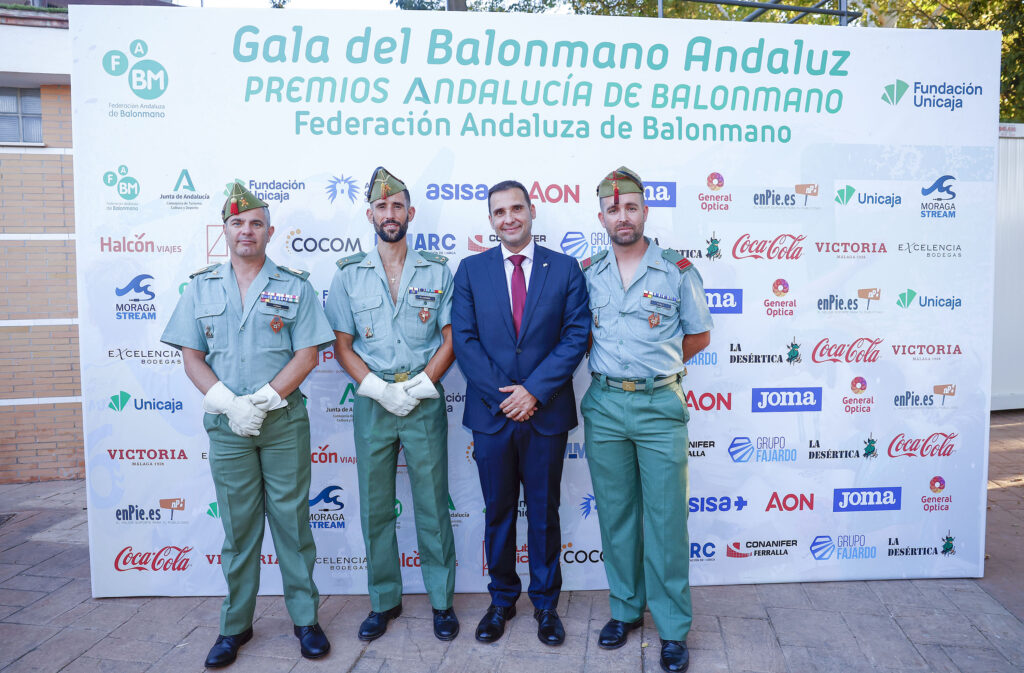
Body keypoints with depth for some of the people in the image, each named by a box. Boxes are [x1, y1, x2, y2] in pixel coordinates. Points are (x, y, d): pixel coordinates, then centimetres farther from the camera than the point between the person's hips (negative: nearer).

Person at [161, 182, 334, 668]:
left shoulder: (294, 286, 2)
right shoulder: (201, 287, 9)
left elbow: (307, 355, -4)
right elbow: (191, 357, 5)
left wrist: (262, 401, -13)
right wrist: (229, 404, -10)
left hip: (284, 422, -1)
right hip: (226, 426, 2)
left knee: (292, 519, 5)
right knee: (238, 526, 10)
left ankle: (305, 619, 18)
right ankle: (235, 625, 24)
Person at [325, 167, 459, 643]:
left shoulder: (437, 270, 4)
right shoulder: (348, 274, 5)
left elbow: (449, 338, 2)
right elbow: (343, 345, 4)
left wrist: (418, 387, -10)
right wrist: (380, 390, -9)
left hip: (425, 401, -1)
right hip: (372, 402, 1)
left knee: (432, 504, 5)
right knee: (375, 507, 9)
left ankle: (442, 601, 19)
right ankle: (384, 601, 25)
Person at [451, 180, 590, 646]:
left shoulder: (565, 268, 2)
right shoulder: (471, 270, 4)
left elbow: (576, 335, -5)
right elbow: (464, 340, -2)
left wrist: (535, 390, -14)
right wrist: (503, 395, -11)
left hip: (546, 411, -1)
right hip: (491, 411, 1)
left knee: (543, 512, 12)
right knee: (498, 511, 13)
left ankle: (545, 602, 29)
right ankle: (502, 599, 32)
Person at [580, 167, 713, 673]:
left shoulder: (677, 270, 0)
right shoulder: (587, 273, 7)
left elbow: (698, 336, 9)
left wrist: (655, 367, 6)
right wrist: (622, 367, 7)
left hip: (660, 406, -2)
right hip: (604, 406, 3)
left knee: (665, 518, 2)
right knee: (615, 514, 11)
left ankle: (672, 628, 16)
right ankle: (625, 608, 28)